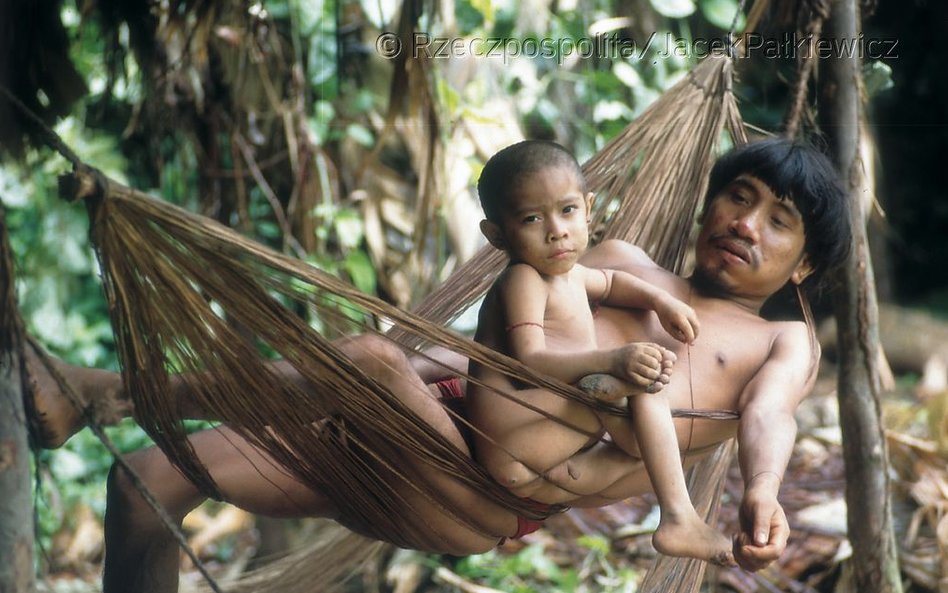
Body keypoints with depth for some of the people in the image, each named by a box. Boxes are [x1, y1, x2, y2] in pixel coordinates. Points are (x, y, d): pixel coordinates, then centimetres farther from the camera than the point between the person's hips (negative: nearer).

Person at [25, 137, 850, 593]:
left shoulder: (782, 344, 17)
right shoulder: (619, 264, 30)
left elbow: (770, 415, -5)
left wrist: (761, 495, -27)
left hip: (485, 496, -5)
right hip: (393, 453, 6)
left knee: (374, 362, -33)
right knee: (150, 477, -3)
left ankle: (98, 392, -22)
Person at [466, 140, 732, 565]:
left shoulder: (564, 272, 14)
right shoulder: (523, 281, -16)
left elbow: (608, 282, 36)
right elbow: (529, 362, -29)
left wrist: (660, 300, 17)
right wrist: (614, 362, -40)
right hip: (512, 453, -11)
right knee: (640, 382, -21)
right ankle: (678, 520, -21)